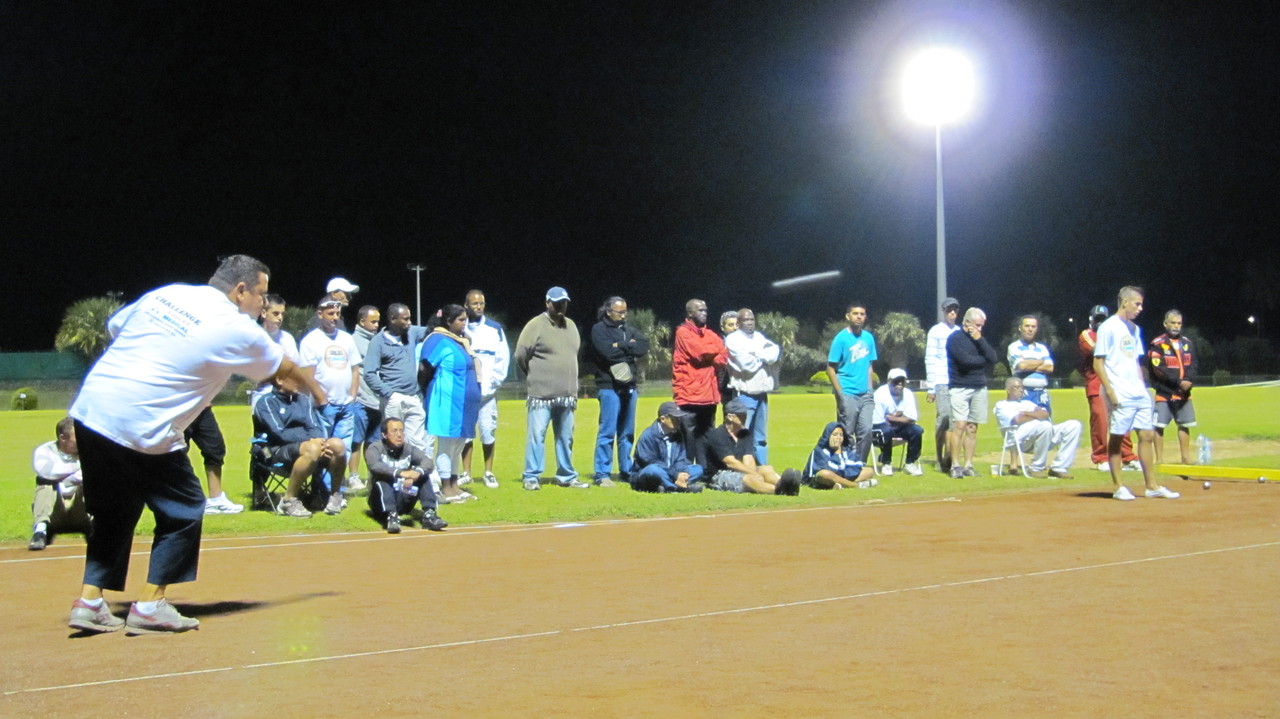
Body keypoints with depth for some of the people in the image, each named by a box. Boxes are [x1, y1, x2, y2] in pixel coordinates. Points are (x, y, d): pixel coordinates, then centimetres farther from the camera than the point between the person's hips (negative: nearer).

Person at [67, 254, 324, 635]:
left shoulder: (164, 293, 12)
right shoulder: (237, 329, -4)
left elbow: (114, 326, 21)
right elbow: (283, 367, 13)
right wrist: (315, 389, 33)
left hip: (90, 408, 7)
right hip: (142, 429, -7)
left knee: (115, 510, 20)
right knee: (184, 510, 9)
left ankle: (90, 601, 15)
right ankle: (150, 606, 9)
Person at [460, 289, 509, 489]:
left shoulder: (495, 328, 7)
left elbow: (503, 358, 5)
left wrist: (494, 381, -5)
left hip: (487, 390, 0)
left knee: (488, 431, -1)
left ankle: (489, 473, 9)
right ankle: (466, 472, 12)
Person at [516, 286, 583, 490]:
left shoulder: (571, 326, 13)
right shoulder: (536, 326, -8)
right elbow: (521, 355, -7)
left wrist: (571, 385, 16)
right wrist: (535, 376, 4)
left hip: (566, 395, 6)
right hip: (541, 394, -6)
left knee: (565, 437, 11)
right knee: (537, 435, -4)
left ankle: (566, 476, 19)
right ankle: (531, 477, 2)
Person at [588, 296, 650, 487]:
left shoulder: (629, 330, 15)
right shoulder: (599, 329, -2)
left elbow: (644, 347, -1)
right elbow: (608, 352, -17)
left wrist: (621, 346, -10)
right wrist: (630, 349, -4)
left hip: (629, 386, 6)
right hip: (609, 387, -6)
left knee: (627, 432, 11)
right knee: (607, 431, -8)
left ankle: (626, 471, 19)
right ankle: (602, 474, -5)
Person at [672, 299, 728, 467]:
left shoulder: (710, 334, 17)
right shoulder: (683, 332, -4)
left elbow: (724, 358, 8)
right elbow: (700, 352, -15)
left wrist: (707, 357, -9)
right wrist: (716, 349, 3)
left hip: (709, 396, 6)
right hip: (689, 396, -6)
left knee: (706, 439, 10)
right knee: (688, 439, -5)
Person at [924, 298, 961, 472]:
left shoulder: (960, 332, 16)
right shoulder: (935, 332, 2)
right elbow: (930, 360, -1)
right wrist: (931, 387, -7)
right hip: (942, 382, -4)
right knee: (944, 417, -8)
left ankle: (948, 458, 8)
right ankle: (940, 460, -3)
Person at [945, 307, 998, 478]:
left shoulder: (979, 339, 16)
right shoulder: (955, 338, -3)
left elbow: (993, 359, 3)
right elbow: (965, 360, -17)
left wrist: (980, 340, -5)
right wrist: (984, 360, 0)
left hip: (979, 388, 6)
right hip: (959, 388, -6)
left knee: (972, 428, 4)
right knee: (960, 426, -13)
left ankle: (968, 465, 6)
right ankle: (955, 465, -10)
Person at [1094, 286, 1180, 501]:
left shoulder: (1135, 329, 17)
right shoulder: (1108, 328, -7)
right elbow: (1098, 363, -10)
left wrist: (1143, 386, 13)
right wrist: (1109, 390, -17)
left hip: (1140, 394, 8)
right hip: (1120, 395, -8)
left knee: (1147, 435, 6)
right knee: (1116, 438, -1)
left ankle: (1152, 486, 11)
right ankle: (1118, 487, 5)